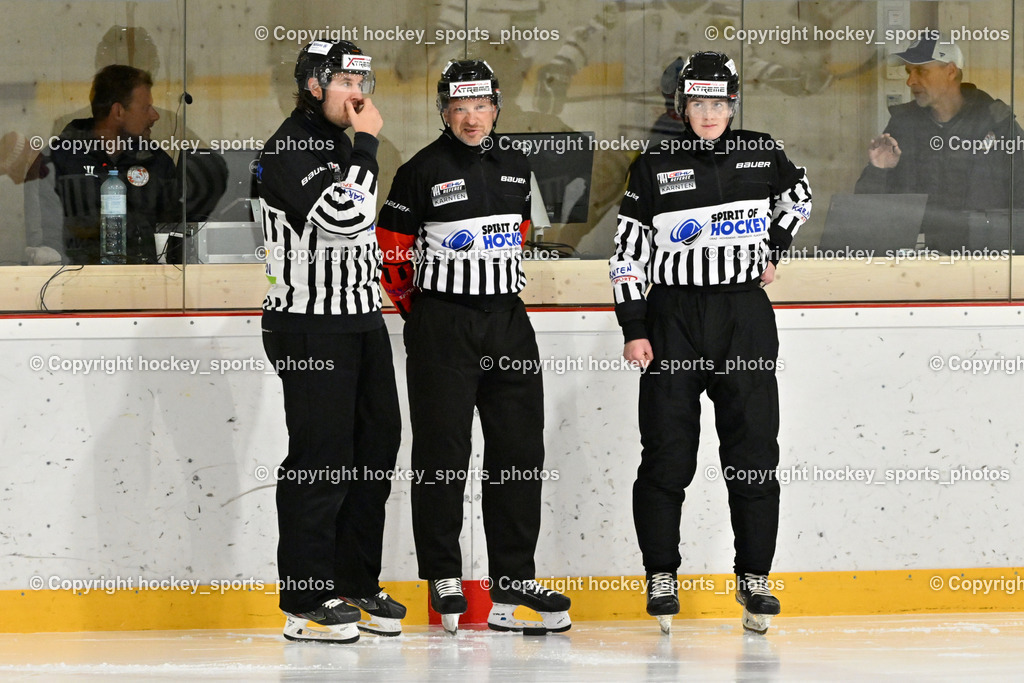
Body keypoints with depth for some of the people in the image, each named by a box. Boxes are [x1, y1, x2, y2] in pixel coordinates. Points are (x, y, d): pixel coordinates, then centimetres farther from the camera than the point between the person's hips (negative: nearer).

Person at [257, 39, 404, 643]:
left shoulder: (345, 146, 16)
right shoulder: (289, 150, -14)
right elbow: (344, 216, -27)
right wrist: (365, 144, -17)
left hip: (362, 321, 9)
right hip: (310, 329, -9)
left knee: (377, 446, 11)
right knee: (321, 458, -8)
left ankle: (358, 586, 21)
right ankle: (306, 604, -3)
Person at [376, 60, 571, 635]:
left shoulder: (515, 168, 9)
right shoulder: (424, 171, -6)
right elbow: (391, 244, -2)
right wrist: (417, 306, 3)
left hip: (507, 321, 5)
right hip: (442, 323, -5)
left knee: (520, 450, 3)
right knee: (443, 452, -2)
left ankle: (514, 578, 8)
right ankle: (444, 578, 6)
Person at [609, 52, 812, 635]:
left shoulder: (761, 155, 4)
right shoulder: (655, 168, -1)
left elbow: (798, 193, 25)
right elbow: (628, 252, 0)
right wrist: (635, 330, -5)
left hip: (746, 316, 1)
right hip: (673, 320, -1)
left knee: (753, 450, 0)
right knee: (667, 455, -2)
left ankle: (755, 577, 9)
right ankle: (661, 576, 8)